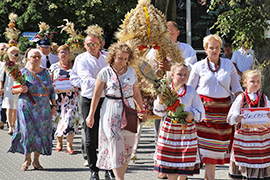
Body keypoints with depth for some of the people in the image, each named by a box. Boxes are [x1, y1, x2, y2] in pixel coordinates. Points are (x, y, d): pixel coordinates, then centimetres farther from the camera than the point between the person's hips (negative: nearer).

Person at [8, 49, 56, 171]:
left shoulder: (45, 73, 11)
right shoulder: (23, 72, 0)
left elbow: (51, 90, 15)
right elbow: (13, 89, 1)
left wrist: (53, 105, 8)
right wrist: (20, 90, -20)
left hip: (44, 108, 3)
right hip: (27, 107, -3)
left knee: (41, 133, 1)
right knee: (28, 132, -9)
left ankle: (36, 161, 8)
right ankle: (27, 159, 5)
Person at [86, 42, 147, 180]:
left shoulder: (131, 72, 6)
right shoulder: (105, 72, -4)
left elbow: (136, 93, 17)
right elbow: (96, 94, 0)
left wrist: (142, 110, 19)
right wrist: (91, 115, -1)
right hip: (111, 111, -4)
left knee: (127, 145, 3)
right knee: (115, 144, -11)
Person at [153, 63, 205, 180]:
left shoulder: (191, 91, 1)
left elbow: (200, 110, 5)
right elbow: (160, 112, 4)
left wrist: (192, 114, -14)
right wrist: (160, 101, -14)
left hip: (187, 129, 0)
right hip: (169, 128, 0)